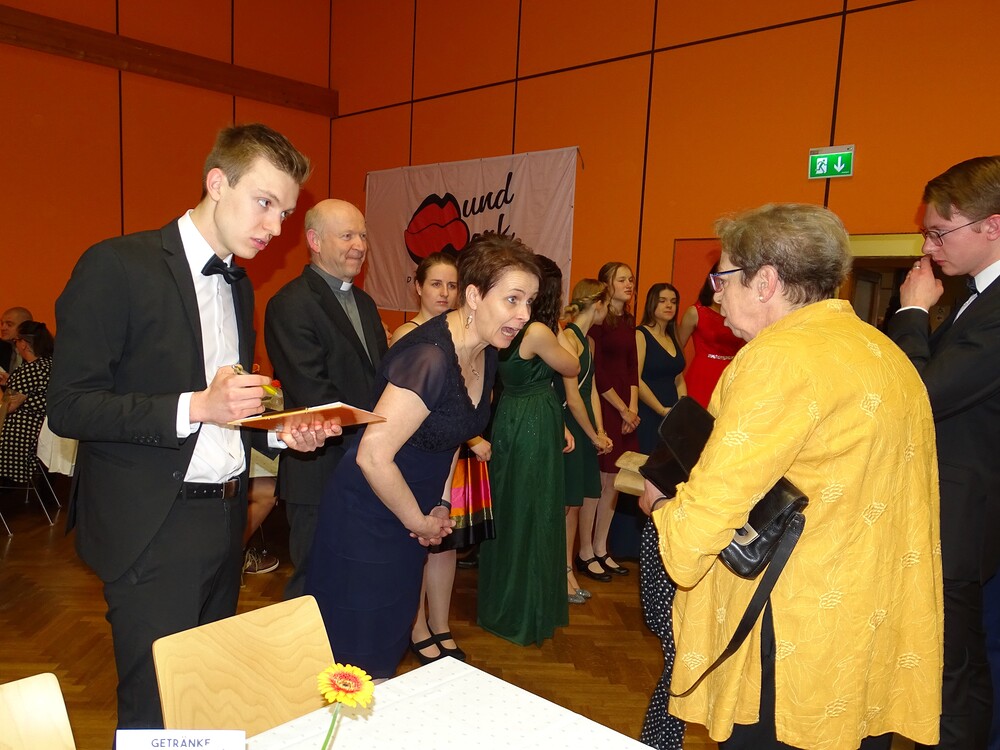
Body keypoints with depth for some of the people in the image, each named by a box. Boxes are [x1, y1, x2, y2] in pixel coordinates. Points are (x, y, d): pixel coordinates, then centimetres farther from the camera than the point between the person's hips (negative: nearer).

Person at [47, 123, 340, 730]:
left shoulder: (240, 285, 12)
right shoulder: (117, 266, -11)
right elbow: (69, 407, -15)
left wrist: (282, 428, 0)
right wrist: (196, 406, -24)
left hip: (226, 518, 7)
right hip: (152, 527, -7)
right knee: (157, 709, 4)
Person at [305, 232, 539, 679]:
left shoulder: (485, 355, -1)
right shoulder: (429, 357, -29)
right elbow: (373, 456, -30)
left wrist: (441, 505, 6)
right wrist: (421, 521, -15)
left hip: (408, 519, 8)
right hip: (366, 520, -8)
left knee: (390, 645, 22)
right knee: (359, 659, 8)